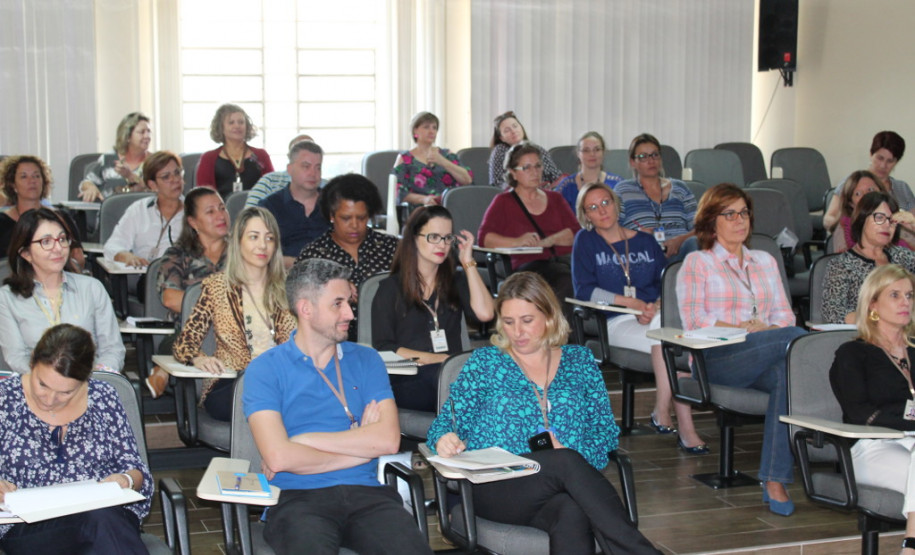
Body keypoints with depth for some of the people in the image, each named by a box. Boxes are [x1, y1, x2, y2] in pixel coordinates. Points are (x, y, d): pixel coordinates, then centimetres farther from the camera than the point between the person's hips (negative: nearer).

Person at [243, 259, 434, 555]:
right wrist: (360, 447, 1)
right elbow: (278, 457, -9)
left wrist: (305, 440, -4)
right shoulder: (265, 369, 5)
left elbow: (388, 439, 1)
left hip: (366, 495, 3)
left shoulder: (366, 360, 16)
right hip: (299, 497, -3)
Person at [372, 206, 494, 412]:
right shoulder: (391, 288, 13)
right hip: (406, 380, -3)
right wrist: (435, 359, -10)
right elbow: (383, 347, 2)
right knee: (440, 373, -40)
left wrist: (468, 262, 9)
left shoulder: (456, 282, 24)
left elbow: (484, 313, 2)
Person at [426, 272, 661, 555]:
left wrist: (570, 452, -9)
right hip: (496, 488, -1)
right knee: (566, 462, -36)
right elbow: (447, 421, 11)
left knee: (572, 514, -39)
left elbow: (606, 429, 13)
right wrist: (445, 439, -15)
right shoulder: (484, 362, 15)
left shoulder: (579, 360, 19)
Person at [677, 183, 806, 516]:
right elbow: (695, 322, -1)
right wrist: (746, 329, -10)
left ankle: (775, 483, -38)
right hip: (717, 358, -4)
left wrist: (765, 330, -7)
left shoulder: (765, 262, 27)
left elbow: (784, 316, 17)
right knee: (796, 338, -34)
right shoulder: (697, 263, 12)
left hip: (762, 361, 4)